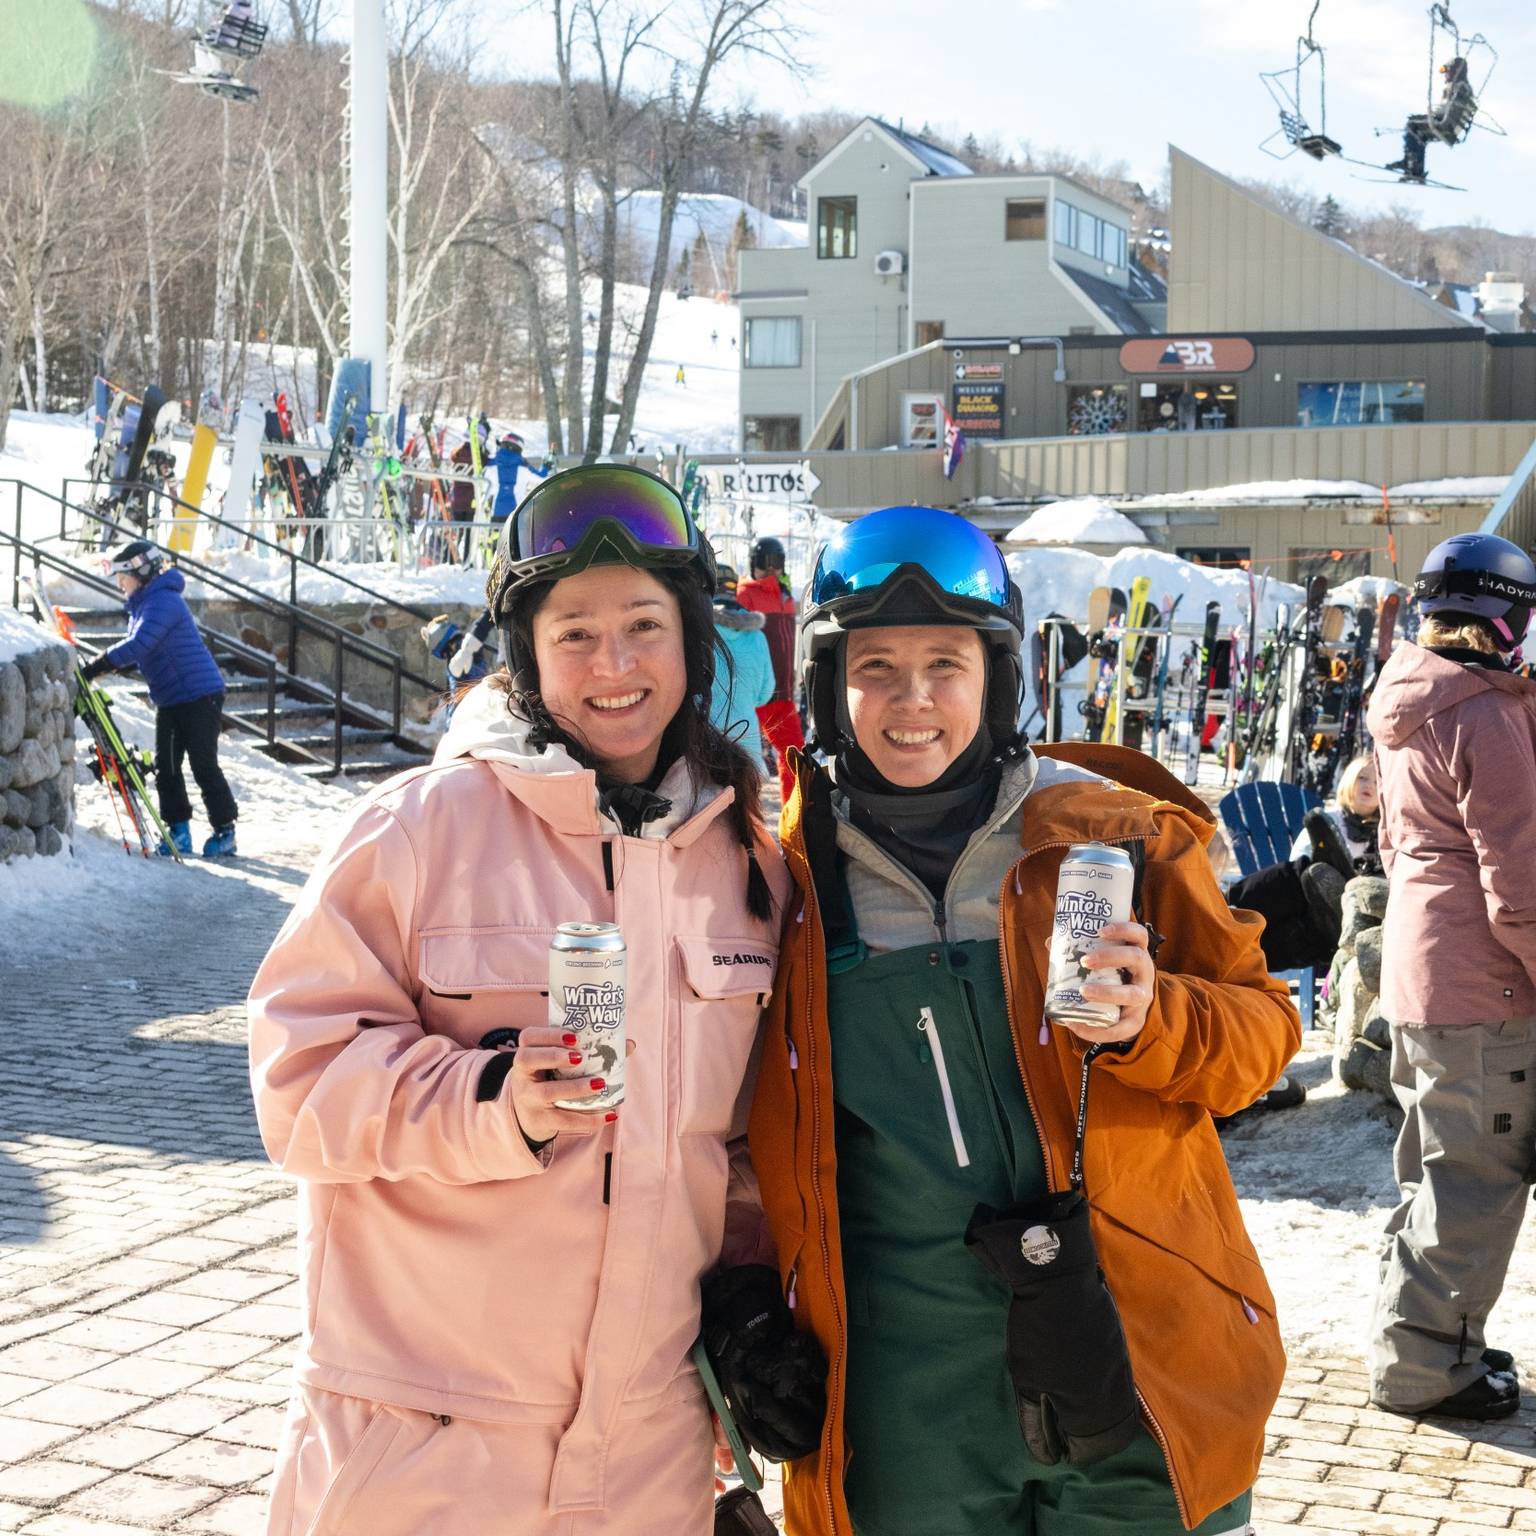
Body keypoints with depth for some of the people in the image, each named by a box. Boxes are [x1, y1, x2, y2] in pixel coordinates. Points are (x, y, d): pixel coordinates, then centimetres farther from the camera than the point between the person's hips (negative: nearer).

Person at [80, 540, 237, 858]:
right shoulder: (142, 604, 13)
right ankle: (178, 831, 13)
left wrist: (96, 666, -32)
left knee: (204, 766, -4)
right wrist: (105, 666, 1)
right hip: (169, 699, 10)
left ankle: (224, 832, 6)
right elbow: (137, 652, 17)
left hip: (200, 694, -10)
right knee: (166, 767, 7)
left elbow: (137, 646, -31)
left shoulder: (163, 602, -20)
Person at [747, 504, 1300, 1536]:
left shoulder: (1116, 834, -2)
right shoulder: (788, 877, 2)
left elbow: (1261, 1024, 4)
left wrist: (1152, 1023, -15)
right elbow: (751, 1144, 12)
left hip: (1138, 1374, 0)